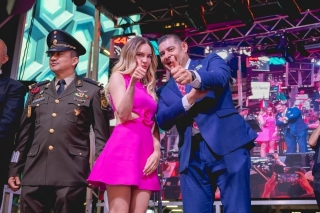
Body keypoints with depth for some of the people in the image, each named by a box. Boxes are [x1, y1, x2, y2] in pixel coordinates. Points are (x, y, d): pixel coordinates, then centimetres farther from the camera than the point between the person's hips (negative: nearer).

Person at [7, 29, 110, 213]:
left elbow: (102, 134, 2)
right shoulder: (37, 91, 18)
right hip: (34, 173, 4)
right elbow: (25, 133, 16)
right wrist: (15, 169, 12)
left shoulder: (92, 91, 6)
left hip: (71, 175, -4)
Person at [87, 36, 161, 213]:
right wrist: (132, 83, -18)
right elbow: (123, 115, -6)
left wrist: (157, 151, 2)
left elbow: (153, 124, 18)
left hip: (146, 150, 6)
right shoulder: (119, 77, 7)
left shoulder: (149, 87, 23)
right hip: (124, 146, -6)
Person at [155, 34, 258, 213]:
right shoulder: (165, 90, 19)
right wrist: (189, 99, -13)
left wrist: (193, 76, -32)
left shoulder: (210, 61, 13)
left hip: (227, 144, -3)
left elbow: (220, 77, -11)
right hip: (191, 155, 4)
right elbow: (163, 121, 2)